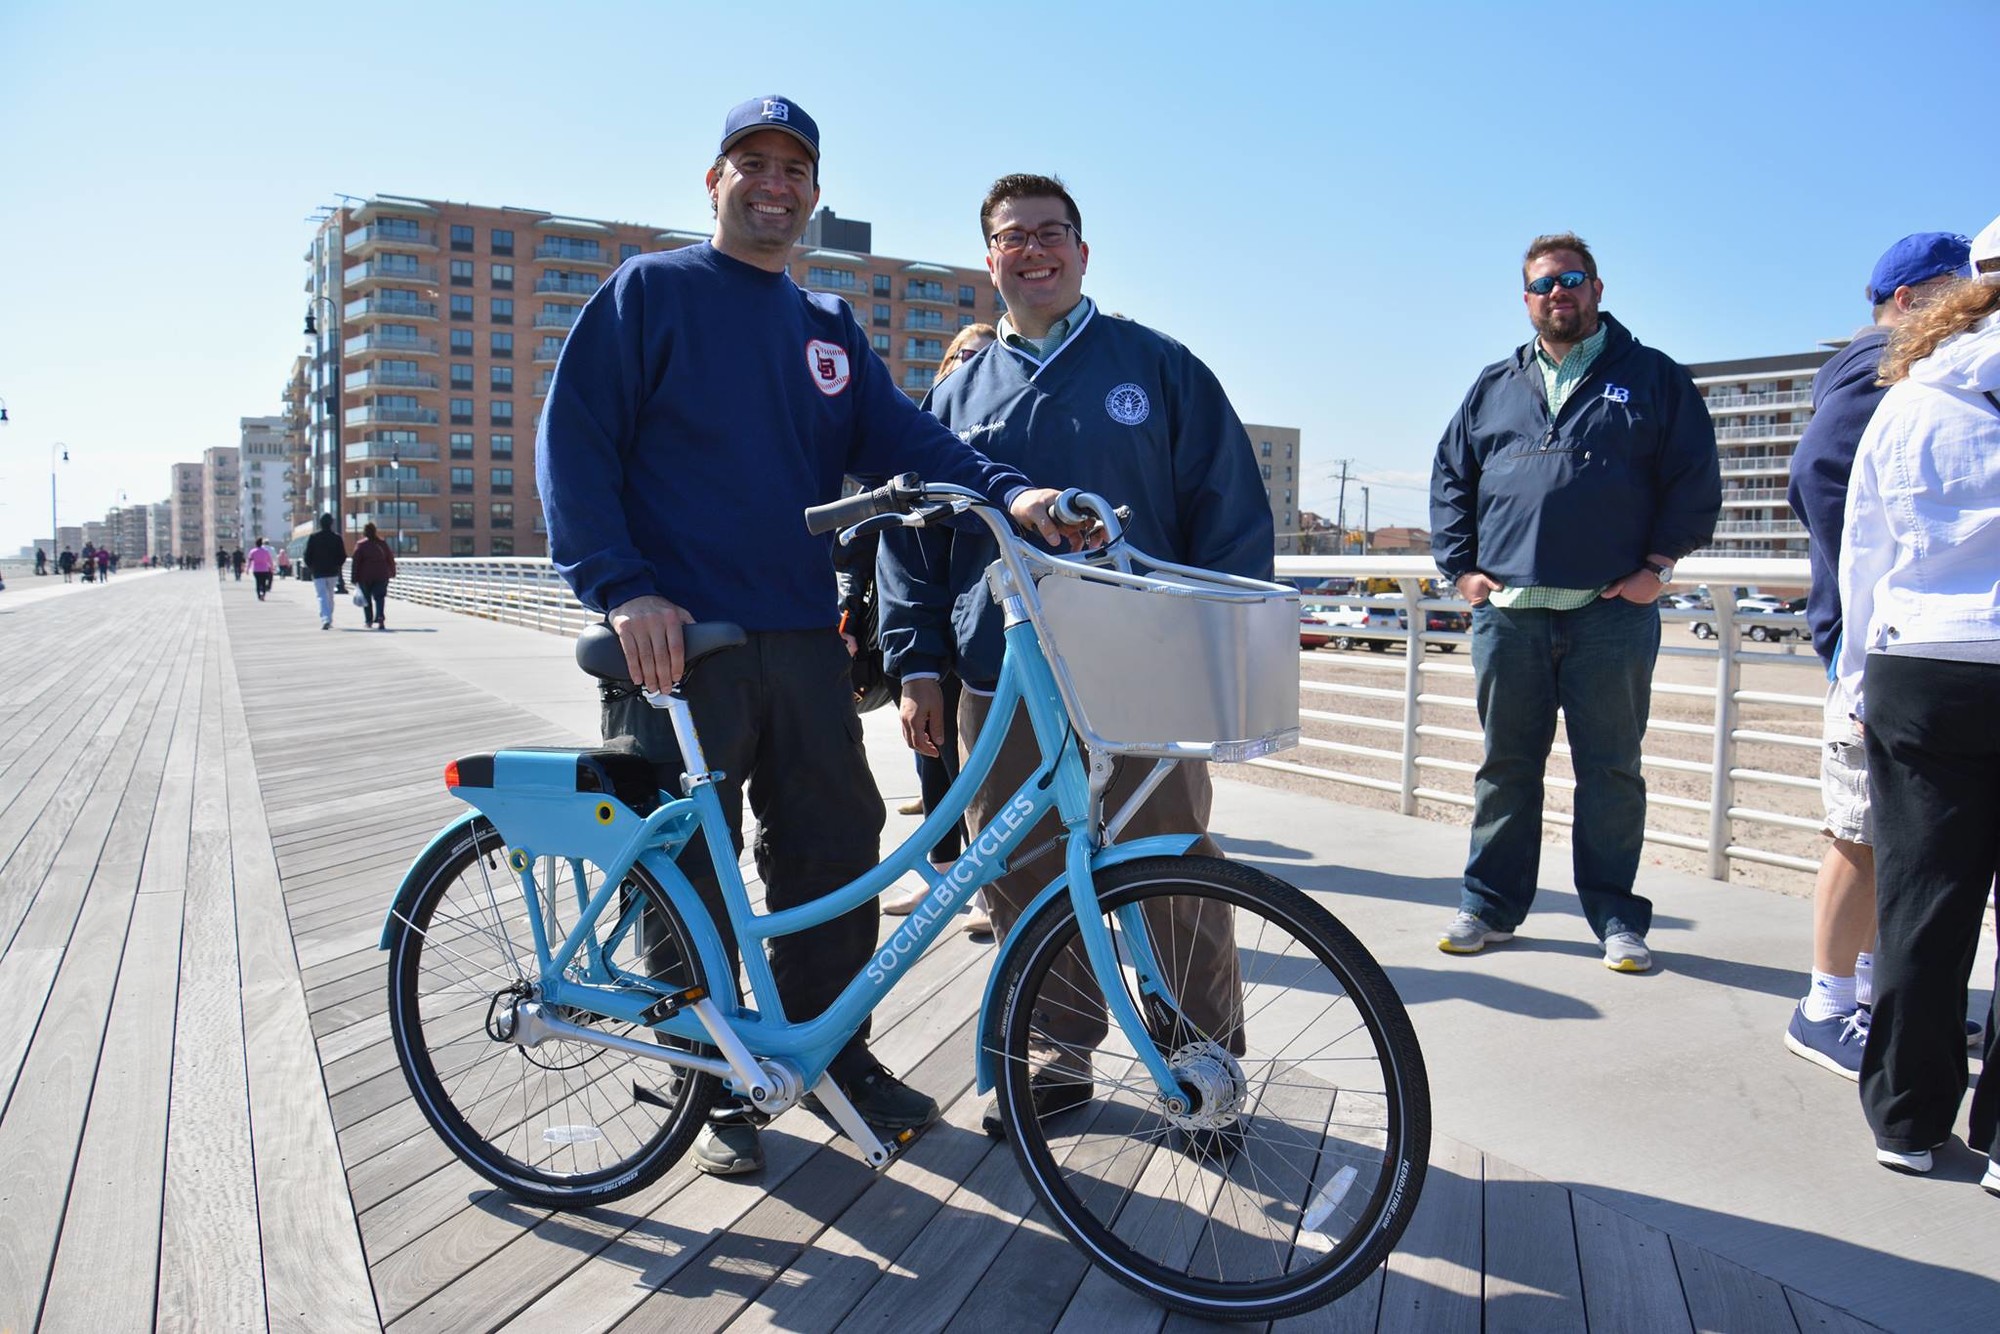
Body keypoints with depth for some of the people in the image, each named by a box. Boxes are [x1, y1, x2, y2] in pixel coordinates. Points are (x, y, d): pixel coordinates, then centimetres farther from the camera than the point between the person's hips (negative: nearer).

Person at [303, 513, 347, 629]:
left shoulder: (313, 538, -4)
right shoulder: (337, 538, -2)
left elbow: (307, 556, -2)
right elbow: (343, 556, -2)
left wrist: (312, 567, 13)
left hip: (318, 573, -2)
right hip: (333, 572, 2)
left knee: (322, 596, -6)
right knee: (330, 596, 15)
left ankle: (325, 619, -22)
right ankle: (329, 619, 20)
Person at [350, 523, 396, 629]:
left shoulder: (360, 544, -3)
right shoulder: (382, 543, 6)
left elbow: (356, 562, -7)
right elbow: (390, 559, 11)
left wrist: (355, 578, -5)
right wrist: (392, 572, 23)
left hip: (365, 576, -2)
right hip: (381, 575, 2)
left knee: (366, 598, 12)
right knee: (379, 597, 0)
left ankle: (368, 620, 17)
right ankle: (380, 618, -20)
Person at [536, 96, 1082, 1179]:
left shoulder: (829, 330, 18)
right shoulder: (650, 291, 4)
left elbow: (901, 438, 5)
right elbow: (574, 442, -4)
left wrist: (1009, 490, -14)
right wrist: (623, 588, -17)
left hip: (803, 639, 5)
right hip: (678, 638, -4)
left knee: (835, 853, 8)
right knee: (690, 873, 3)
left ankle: (833, 1051, 27)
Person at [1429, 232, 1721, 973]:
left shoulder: (1653, 377, 10)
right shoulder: (1494, 387, 16)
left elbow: (1695, 480, 6)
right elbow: (1450, 480, 16)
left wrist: (1658, 564, -3)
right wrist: (1461, 565, 5)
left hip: (1613, 612, -2)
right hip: (1507, 609, 2)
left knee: (1612, 768, 5)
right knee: (1505, 764, 8)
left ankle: (1616, 917, 16)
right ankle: (1489, 904, 18)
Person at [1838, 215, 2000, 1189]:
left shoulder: (1906, 403, 4)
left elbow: (1862, 554, 7)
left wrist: (1863, 675, 14)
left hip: (1920, 676, 2)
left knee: (1921, 904, 8)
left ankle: (1907, 1119, 17)